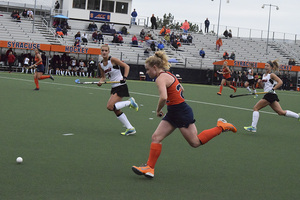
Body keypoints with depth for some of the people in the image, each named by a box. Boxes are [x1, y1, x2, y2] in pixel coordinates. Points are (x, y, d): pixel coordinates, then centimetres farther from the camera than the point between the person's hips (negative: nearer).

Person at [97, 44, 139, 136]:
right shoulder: (100, 65, 7)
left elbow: (126, 66, -11)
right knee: (116, 110, 7)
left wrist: (124, 77, -23)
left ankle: (130, 102, -2)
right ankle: (130, 128, 15)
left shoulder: (112, 60, -13)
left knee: (110, 107, -19)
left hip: (121, 86, -8)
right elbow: (103, 77, 15)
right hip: (114, 87, 8)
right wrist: (100, 82, -6)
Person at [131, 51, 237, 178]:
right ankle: (149, 168, 1)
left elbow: (163, 97, -34)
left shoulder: (160, 78, -18)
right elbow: (181, 89, 25)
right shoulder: (168, 75, 12)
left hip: (181, 113, -10)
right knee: (156, 137, 2)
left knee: (195, 142, 3)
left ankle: (221, 126, 15)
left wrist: (158, 110, -16)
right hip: (173, 113, 10)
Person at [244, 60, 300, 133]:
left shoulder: (271, 75, -6)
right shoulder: (264, 75, 19)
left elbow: (280, 82, -14)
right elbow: (263, 86, 26)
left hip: (270, 95, -9)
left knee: (255, 108, -7)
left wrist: (273, 89, -22)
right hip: (268, 96, 9)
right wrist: (260, 82, 6)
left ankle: (253, 127, -8)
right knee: (281, 112, 9)